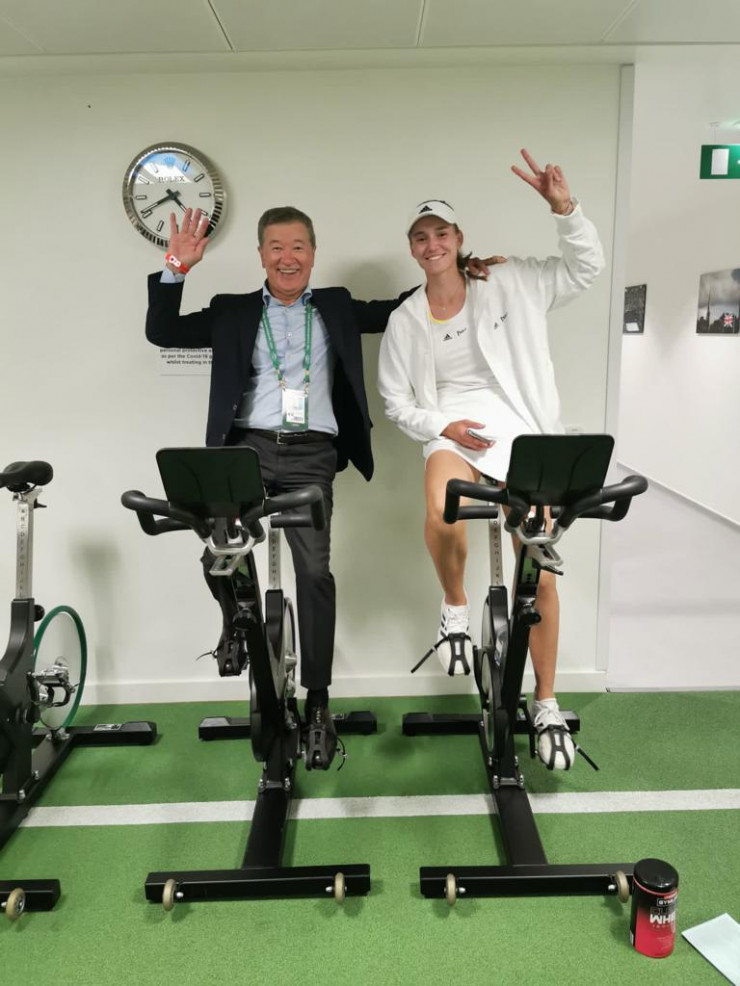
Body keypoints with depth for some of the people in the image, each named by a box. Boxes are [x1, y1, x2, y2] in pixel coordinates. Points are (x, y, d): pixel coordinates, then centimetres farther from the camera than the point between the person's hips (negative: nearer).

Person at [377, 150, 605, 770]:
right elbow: (397, 401, 11)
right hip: (453, 429, 0)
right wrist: (441, 426, -7)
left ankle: (546, 703, 15)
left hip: (520, 427, 0)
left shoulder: (509, 284, 7)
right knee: (442, 518, -36)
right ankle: (456, 608, -2)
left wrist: (564, 209, -10)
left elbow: (586, 267, 5)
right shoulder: (406, 321, 9)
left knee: (540, 572, -3)